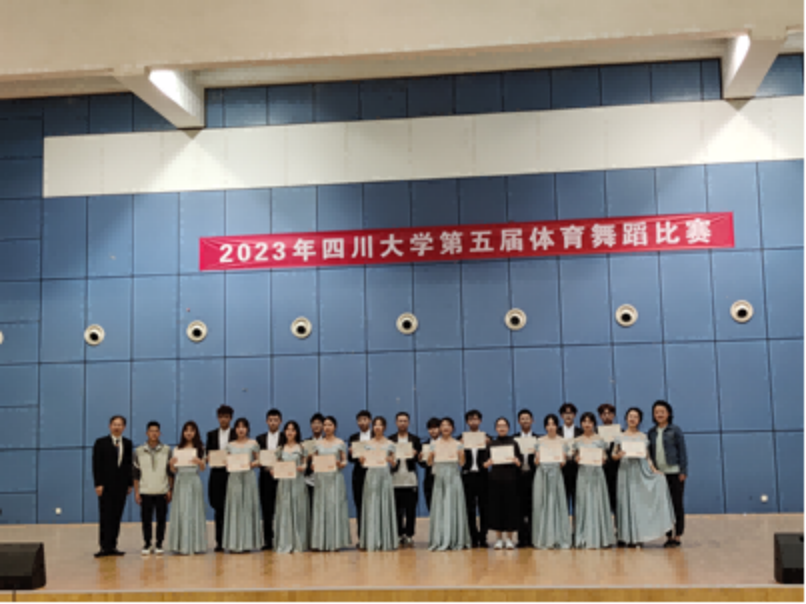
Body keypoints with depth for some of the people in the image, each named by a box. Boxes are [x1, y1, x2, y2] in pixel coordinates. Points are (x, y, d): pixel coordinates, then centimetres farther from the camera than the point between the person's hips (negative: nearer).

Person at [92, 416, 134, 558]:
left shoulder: (127, 444, 9)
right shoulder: (101, 443, 0)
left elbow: (130, 465, 10)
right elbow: (96, 465, -4)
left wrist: (130, 483, 5)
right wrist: (98, 484, -11)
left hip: (121, 485, 3)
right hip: (106, 485, -3)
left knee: (117, 517, 4)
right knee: (106, 517, -3)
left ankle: (112, 546, 9)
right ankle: (105, 547, -1)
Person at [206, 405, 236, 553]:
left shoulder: (237, 435, 5)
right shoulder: (212, 435, 13)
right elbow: (207, 454, 12)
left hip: (232, 474, -2)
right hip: (217, 475, 2)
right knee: (219, 509, 2)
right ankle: (219, 542, 6)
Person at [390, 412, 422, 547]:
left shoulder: (415, 440, 11)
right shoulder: (390, 440, 10)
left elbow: (420, 457, 4)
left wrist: (415, 455, -17)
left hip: (411, 479, 0)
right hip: (395, 479, 0)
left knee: (411, 510, -1)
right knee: (397, 510, 1)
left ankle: (409, 535, 4)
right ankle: (399, 535, 8)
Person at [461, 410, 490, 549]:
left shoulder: (486, 438, 6)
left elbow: (489, 458, 1)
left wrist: (487, 445, -14)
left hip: (482, 476, 0)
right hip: (468, 476, 0)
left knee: (483, 508, 1)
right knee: (470, 509, 2)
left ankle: (483, 539, 5)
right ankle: (473, 539, 8)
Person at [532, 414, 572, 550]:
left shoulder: (562, 441, 5)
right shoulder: (540, 441, 7)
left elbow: (564, 461, 7)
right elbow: (536, 461, 9)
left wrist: (562, 461, -14)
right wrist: (537, 460, -12)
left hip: (556, 474, -1)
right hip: (542, 474, 1)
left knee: (557, 504, -3)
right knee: (542, 505, 0)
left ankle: (558, 539, 3)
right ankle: (543, 539, 5)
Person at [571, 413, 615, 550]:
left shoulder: (600, 440, 3)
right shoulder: (578, 441, 7)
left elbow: (604, 457, 5)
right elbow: (575, 457, 11)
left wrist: (602, 458, -16)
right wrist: (576, 459, -10)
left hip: (597, 473, -1)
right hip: (583, 474, 1)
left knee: (599, 503, -2)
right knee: (584, 504, 0)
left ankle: (601, 538, 3)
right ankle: (585, 539, 3)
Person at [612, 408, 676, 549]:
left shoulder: (643, 437, 10)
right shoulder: (620, 437, 7)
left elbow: (647, 457, 9)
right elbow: (614, 455, 8)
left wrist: (654, 469, -5)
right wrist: (618, 455, -13)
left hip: (642, 471, 1)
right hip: (626, 470, -1)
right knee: (628, 502, -3)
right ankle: (630, 537, 2)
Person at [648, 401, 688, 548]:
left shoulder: (675, 431, -2)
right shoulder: (652, 433, 10)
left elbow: (682, 451, -3)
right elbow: (650, 453, 13)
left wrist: (683, 471, -9)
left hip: (674, 473, -4)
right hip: (659, 474, 4)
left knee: (677, 504, 0)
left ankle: (677, 536, 5)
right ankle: (669, 535, 11)